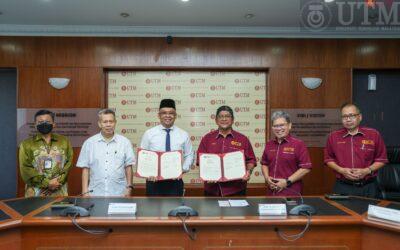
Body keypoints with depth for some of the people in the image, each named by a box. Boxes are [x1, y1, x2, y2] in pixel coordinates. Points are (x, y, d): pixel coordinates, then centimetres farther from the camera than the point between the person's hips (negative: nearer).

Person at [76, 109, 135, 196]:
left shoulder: (124, 142, 3)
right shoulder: (89, 143, 5)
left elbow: (128, 166, 4)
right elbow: (85, 168, 5)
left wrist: (129, 187, -2)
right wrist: (85, 192, 0)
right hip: (95, 193, 0)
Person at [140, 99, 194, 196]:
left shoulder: (183, 134, 3)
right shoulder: (149, 133, 0)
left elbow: (189, 155, 7)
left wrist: (183, 169, -10)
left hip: (175, 181, 1)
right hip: (154, 180, 0)